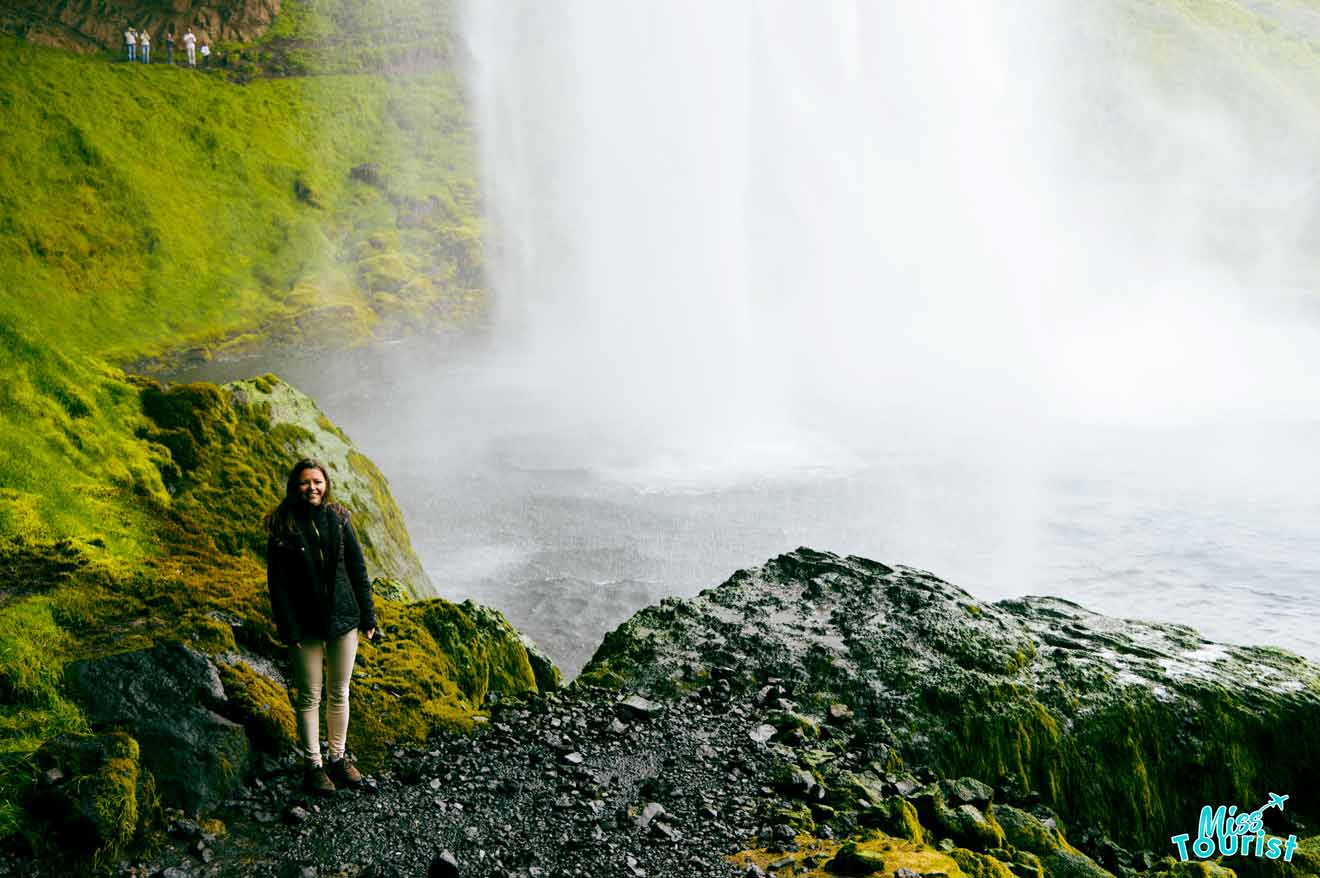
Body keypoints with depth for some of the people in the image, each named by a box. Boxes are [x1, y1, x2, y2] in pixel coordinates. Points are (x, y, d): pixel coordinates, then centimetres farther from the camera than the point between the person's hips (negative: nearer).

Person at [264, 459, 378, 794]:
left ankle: (338, 758, 27)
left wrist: (367, 616, 3)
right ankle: (312, 765, 20)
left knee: (339, 692, 13)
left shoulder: (338, 518, 1)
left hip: (343, 617, 3)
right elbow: (277, 581, -6)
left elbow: (357, 568, 4)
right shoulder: (282, 526, -6)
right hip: (307, 625, -2)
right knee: (310, 697, 7)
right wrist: (287, 628, -11)